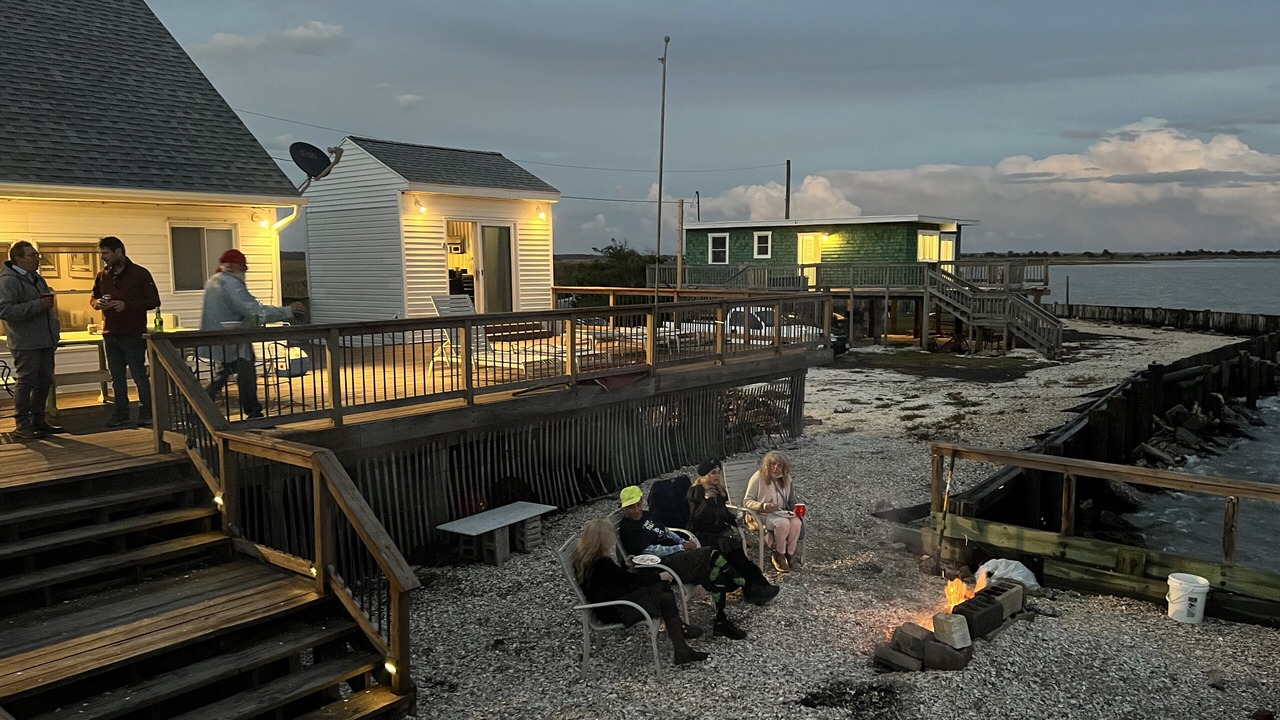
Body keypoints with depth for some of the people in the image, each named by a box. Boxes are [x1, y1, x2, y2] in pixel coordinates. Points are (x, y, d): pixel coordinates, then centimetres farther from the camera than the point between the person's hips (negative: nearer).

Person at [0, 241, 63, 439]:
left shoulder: (37, 279, 18)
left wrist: (55, 331, 21)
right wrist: (38, 304, -23)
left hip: (45, 341, 9)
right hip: (25, 343, -9)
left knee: (45, 381, 10)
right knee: (26, 381, -6)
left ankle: (38, 421, 21)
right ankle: (22, 425, 1)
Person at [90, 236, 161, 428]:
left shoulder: (140, 274, -5)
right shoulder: (102, 276, 11)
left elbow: (154, 302, -9)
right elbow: (93, 298, 22)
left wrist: (127, 305, -20)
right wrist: (98, 303, -2)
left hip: (134, 334, -5)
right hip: (110, 333, 6)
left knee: (139, 375, -2)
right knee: (117, 377, 11)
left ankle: (147, 413, 6)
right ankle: (121, 414, 18)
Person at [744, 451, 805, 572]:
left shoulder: (786, 479, 8)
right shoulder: (758, 478, -10)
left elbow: (791, 500, 22)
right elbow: (747, 501, -9)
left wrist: (794, 508, -2)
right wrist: (764, 506, -25)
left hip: (782, 513, 5)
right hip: (762, 515, -5)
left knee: (797, 523, -26)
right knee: (784, 523, -33)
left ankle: (790, 554, -8)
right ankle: (779, 556, -12)